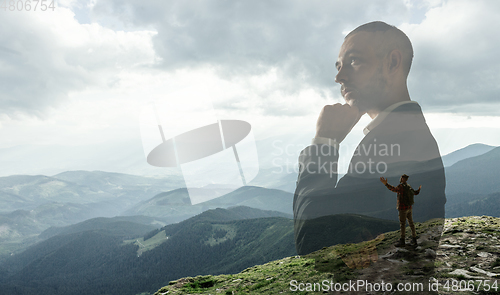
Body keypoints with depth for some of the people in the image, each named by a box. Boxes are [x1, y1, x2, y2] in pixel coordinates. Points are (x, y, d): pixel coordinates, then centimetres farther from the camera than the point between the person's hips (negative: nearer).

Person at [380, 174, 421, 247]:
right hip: (409, 208, 8)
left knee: (402, 224, -6)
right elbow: (415, 193, 26)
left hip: (403, 208, -8)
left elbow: (394, 189, -36)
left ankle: (402, 241, -4)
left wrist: (386, 184, -48)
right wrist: (419, 189, 49)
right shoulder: (409, 187, 10)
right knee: (411, 223, 13)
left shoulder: (401, 186, -15)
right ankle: (414, 240, 18)